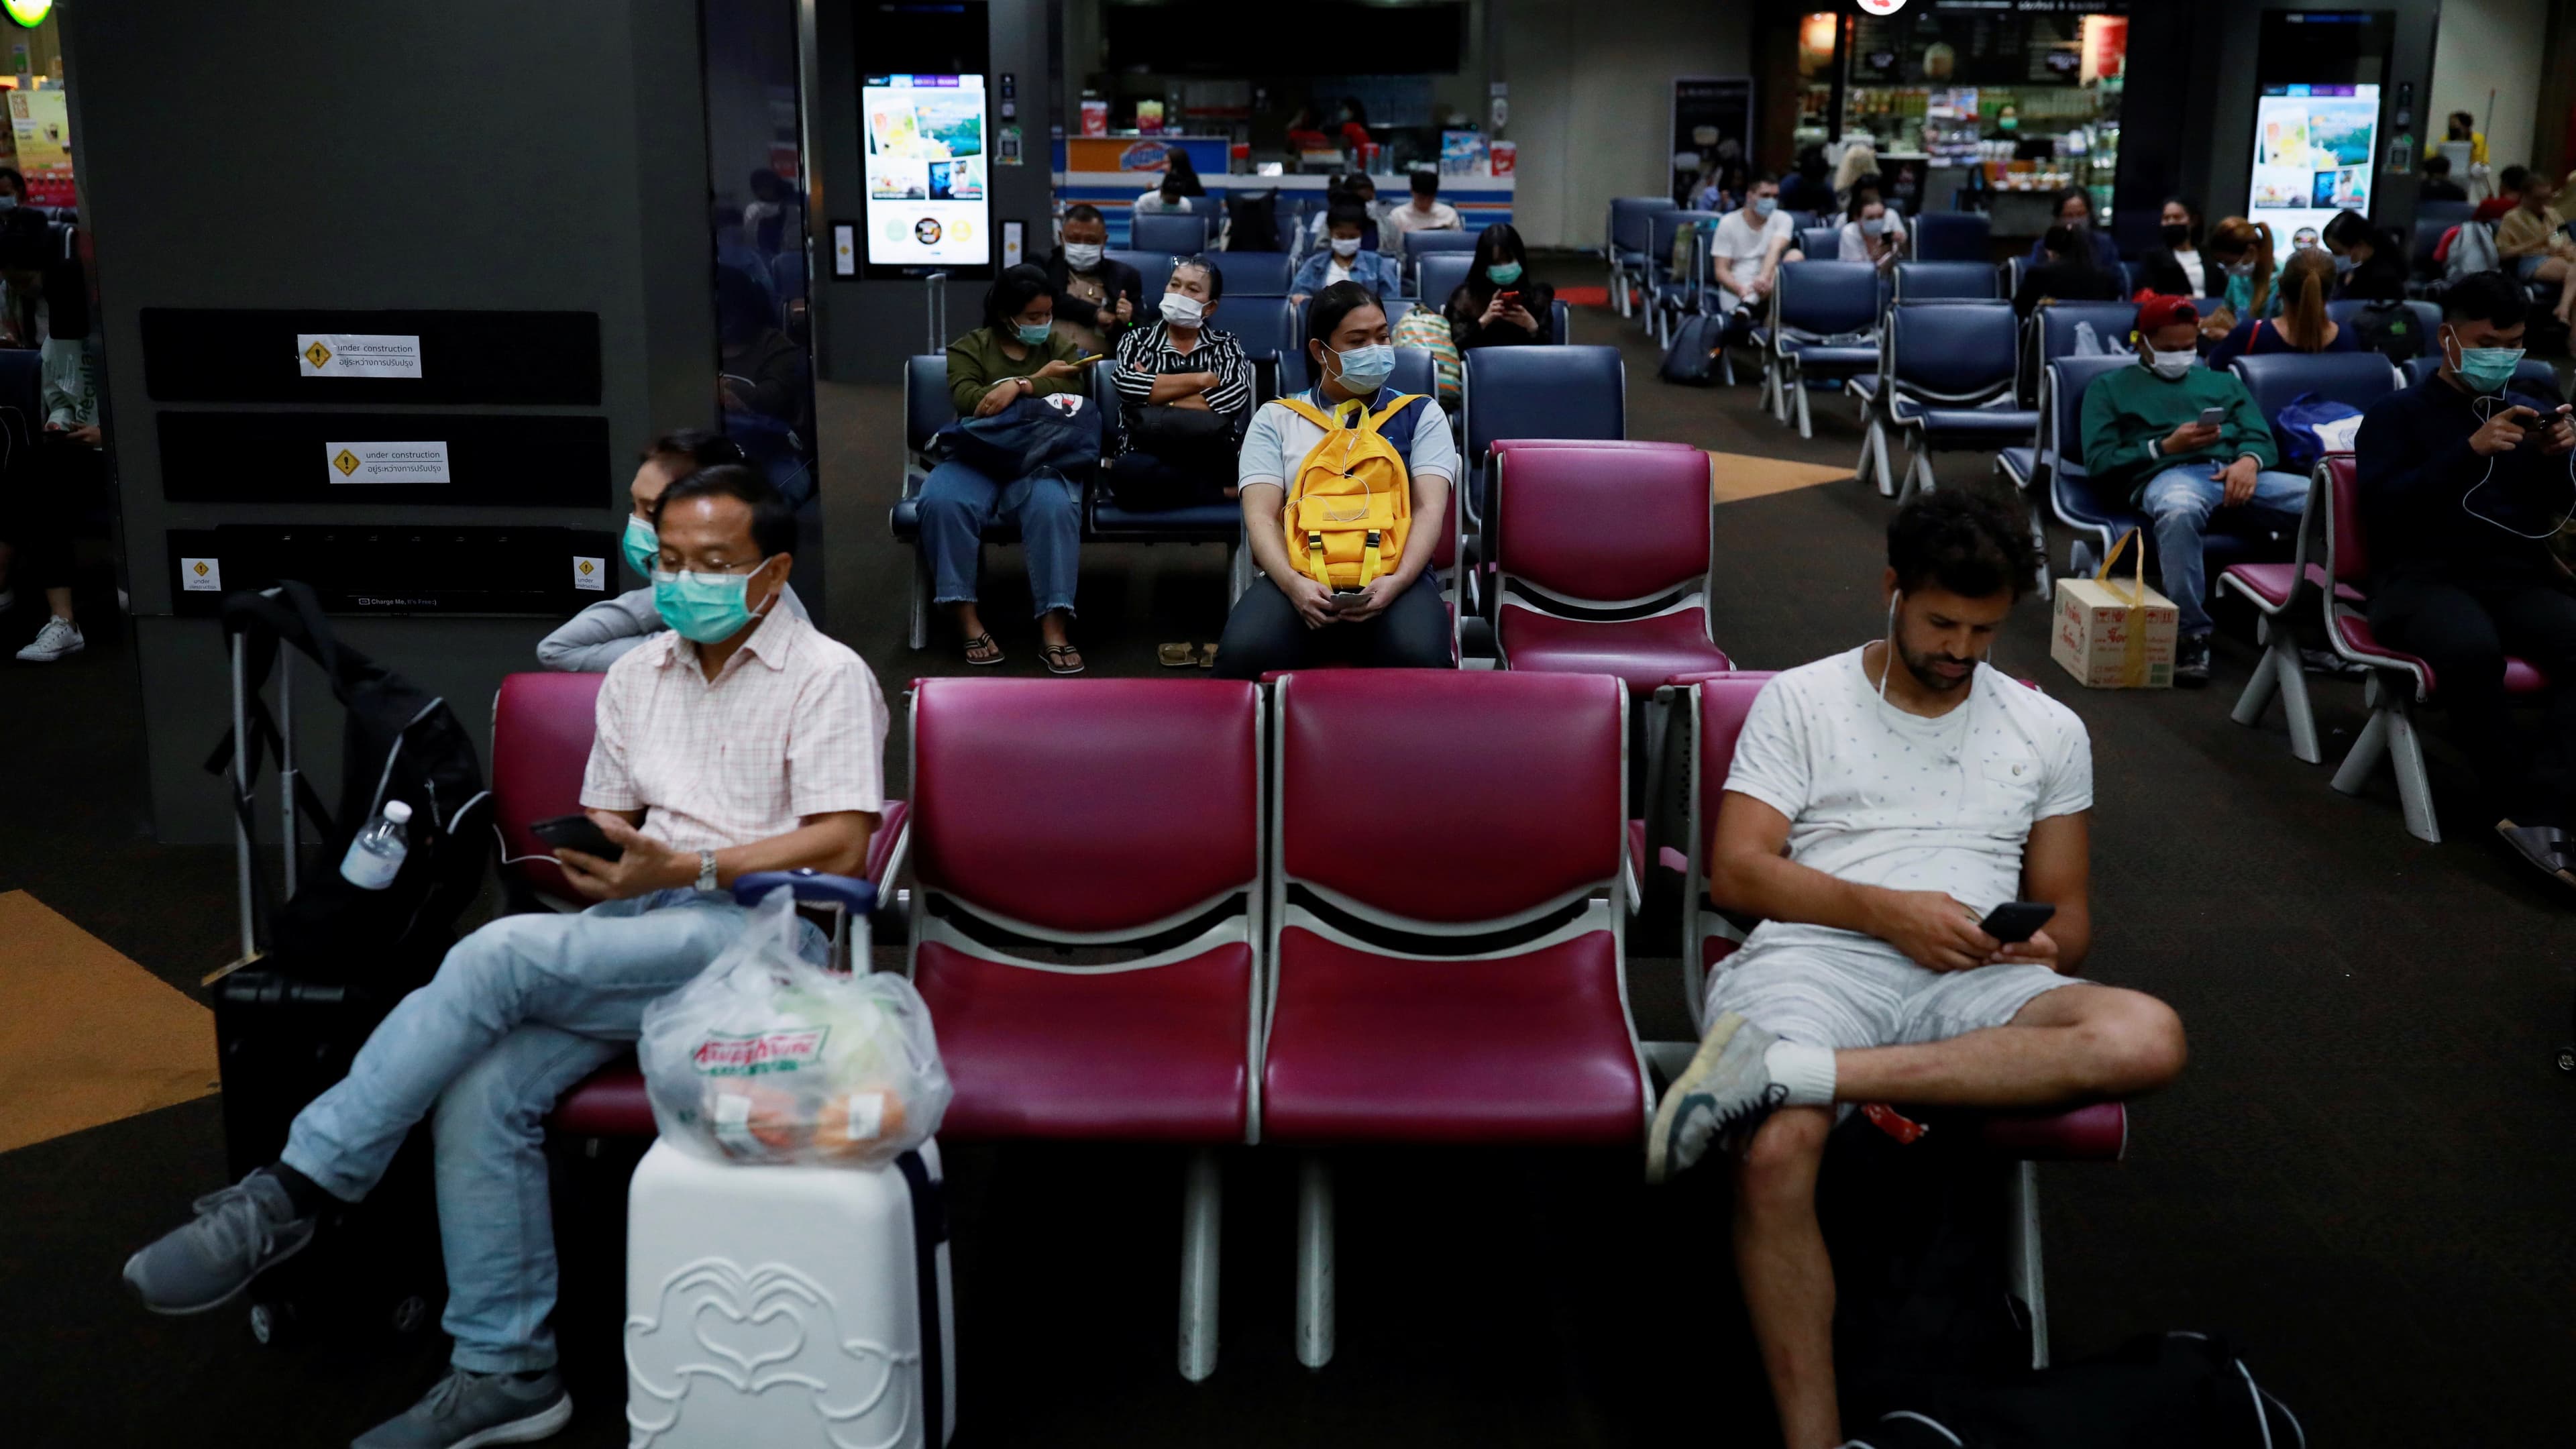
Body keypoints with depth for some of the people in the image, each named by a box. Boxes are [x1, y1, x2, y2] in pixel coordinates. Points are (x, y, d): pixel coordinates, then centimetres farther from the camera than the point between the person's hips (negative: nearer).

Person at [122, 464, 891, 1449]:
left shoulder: (828, 678, -1)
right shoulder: (635, 676, 19)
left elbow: (842, 850, -11)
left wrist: (689, 868, -21)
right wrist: (594, 860, -3)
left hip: (759, 931, -6)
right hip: (638, 931, 6)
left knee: (501, 954, -27)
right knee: (480, 1092, -20)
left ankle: (290, 1196, -17)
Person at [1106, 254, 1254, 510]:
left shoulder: (1225, 345, 15)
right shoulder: (1137, 341, 16)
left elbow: (1234, 397, -9)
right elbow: (1125, 383, -9)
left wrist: (1154, 388, -4)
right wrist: (1202, 379, -8)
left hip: (1212, 462, -2)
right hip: (1150, 461, 2)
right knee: (1127, 472, -38)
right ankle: (1223, 493, -22)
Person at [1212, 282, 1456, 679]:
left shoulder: (1421, 414, 17)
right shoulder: (1276, 418, 16)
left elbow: (1430, 509, 3)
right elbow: (1261, 516, 3)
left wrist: (1398, 581, -17)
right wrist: (1293, 583, -18)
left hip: (1394, 575, 0)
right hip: (1299, 576, 0)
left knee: (1419, 659, -35)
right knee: (1243, 656, -33)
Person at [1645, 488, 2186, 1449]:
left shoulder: (2049, 731, 23)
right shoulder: (1801, 701, 14)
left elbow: (2067, 907, 23)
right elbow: (1737, 871, 4)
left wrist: (2046, 949, -4)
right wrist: (1886, 912, -11)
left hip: (1973, 983, 3)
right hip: (1816, 960, -3)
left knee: (2149, 1039, -31)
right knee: (1774, 1157, -36)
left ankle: (1794, 1070, -38)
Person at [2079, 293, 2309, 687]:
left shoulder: (2223, 383, 34)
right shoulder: (2111, 387, 23)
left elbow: (2262, 439, 20)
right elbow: (2098, 462, 10)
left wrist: (2249, 460, -5)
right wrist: (2165, 446, -3)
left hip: (2237, 474, 4)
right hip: (2167, 475, -4)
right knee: (2179, 511, -45)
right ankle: (2191, 635, -35)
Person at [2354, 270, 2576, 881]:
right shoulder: (2397, 413, 10)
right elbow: (2384, 509, -6)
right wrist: (2470, 450, -15)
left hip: (2517, 576, 4)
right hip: (2423, 574, -4)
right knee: (2471, 647, -39)